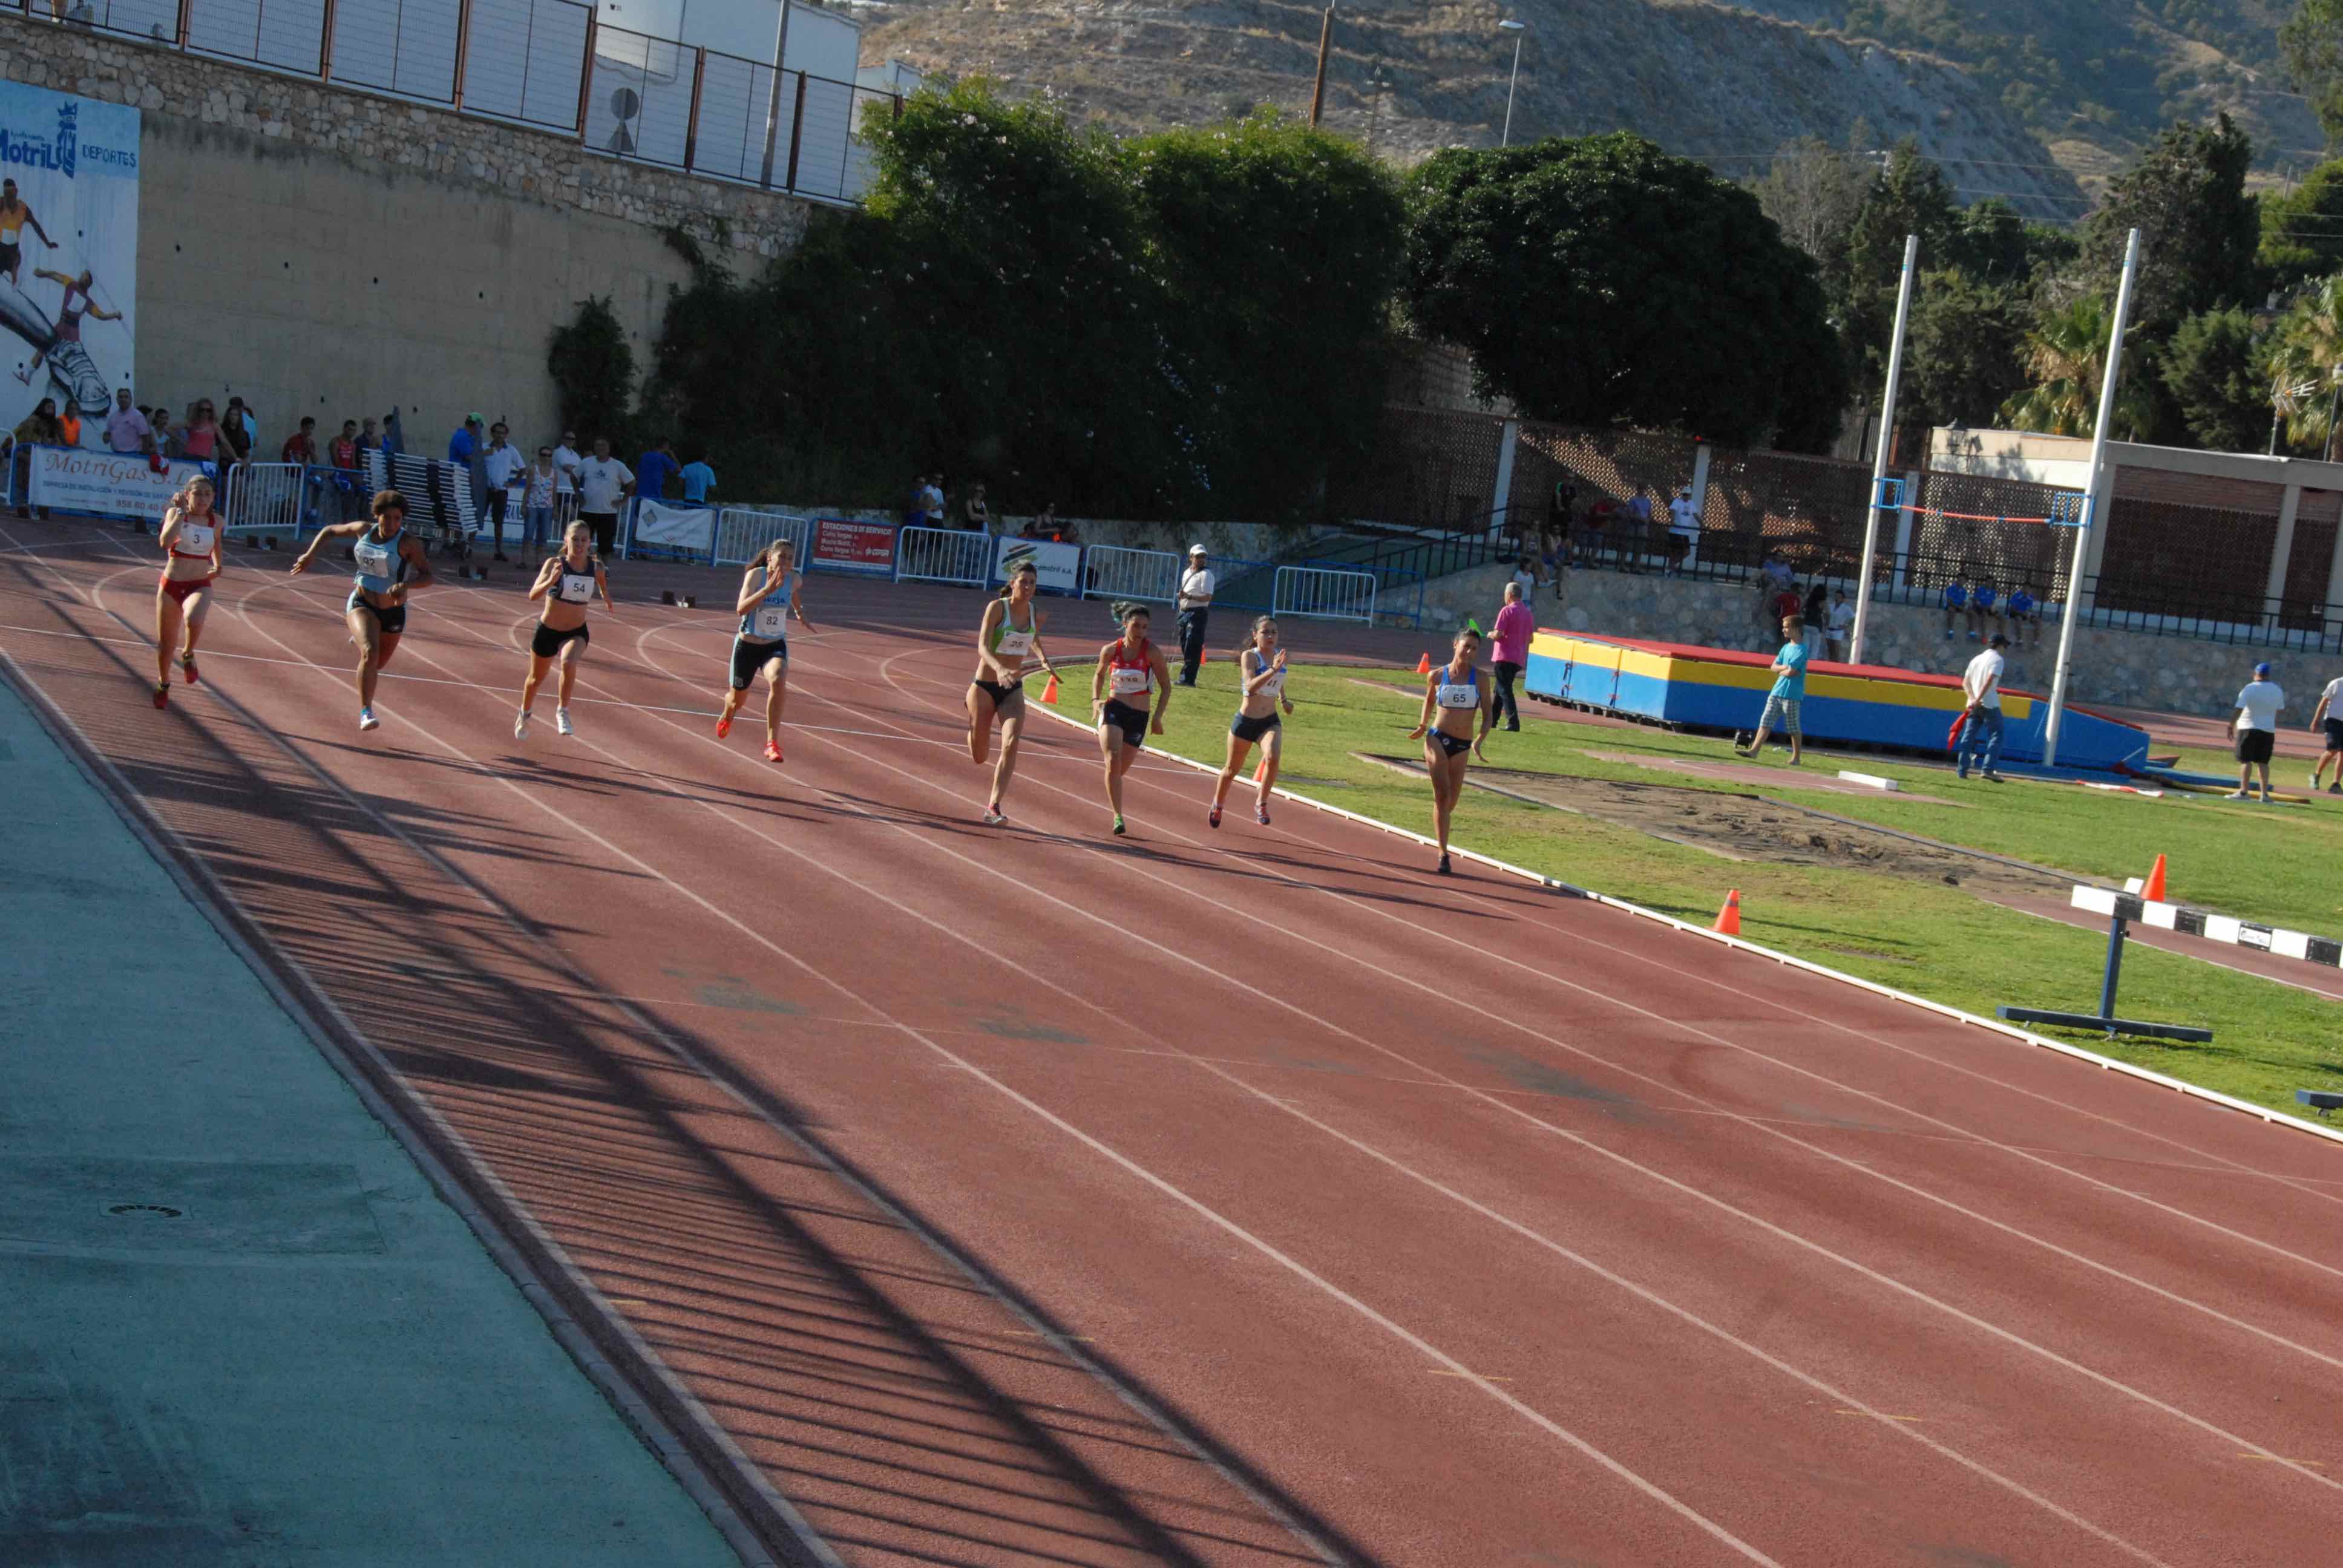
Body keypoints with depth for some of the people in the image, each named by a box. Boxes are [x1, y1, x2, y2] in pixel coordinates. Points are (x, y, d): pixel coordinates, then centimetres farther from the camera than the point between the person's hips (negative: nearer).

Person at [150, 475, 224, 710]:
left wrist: (218, 566, 20)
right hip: (171, 585, 0)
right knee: (166, 644, 10)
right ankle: (163, 684, 39)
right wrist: (181, 512, -26)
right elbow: (165, 542, -26)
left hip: (200, 586, 0)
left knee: (194, 620, -35)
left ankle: (188, 655, -2)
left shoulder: (216, 521, 2)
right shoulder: (175, 513, -6)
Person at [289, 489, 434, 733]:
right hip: (362, 605, 0)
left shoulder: (408, 543, -17)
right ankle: (366, 712, -21)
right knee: (370, 654, -28)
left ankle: (362, 640, 62)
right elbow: (329, 531, 12)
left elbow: (428, 577, -24)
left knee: (378, 664, 23)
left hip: (393, 611, 0)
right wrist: (309, 555, 2)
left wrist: (406, 585, -42)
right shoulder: (364, 530, -6)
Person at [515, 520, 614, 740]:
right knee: (537, 678, 20)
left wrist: (608, 602, 24)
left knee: (569, 663, -33)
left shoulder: (596, 568, -9)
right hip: (548, 631, 0)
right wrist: (551, 581, -47)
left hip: (577, 632, 0)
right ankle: (525, 715, 50)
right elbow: (534, 594, -31)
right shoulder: (555, 563, -18)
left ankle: (563, 712, -15)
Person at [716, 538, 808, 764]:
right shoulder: (756, 575, -20)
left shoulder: (795, 579, -8)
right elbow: (741, 609, -34)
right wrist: (769, 588, -42)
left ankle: (772, 743, -28)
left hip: (776, 645, 1)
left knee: (778, 681, -33)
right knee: (737, 699, 17)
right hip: (747, 645, -1)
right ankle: (726, 716, 58)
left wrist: (799, 611, 26)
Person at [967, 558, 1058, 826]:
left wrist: (1044, 660, 7)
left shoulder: (1036, 615, 2)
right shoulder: (997, 608, -14)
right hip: (985, 686, -3)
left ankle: (993, 808, -19)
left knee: (1011, 744, -21)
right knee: (979, 758, 10)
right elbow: (983, 646, -25)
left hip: (1013, 691, 3)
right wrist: (1000, 669, -43)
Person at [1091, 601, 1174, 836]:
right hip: (1112, 710, 0)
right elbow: (1099, 675, 17)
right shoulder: (1110, 650, -3)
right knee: (1113, 761, -20)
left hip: (1139, 716, 0)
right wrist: (1095, 700, 2)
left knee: (1121, 769, 8)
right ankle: (1118, 816, -17)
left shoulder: (1152, 653, -8)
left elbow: (1166, 686, 0)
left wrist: (1158, 717, -7)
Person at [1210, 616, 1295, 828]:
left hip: (1270, 722, 3)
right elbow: (1250, 687, -31)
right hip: (1245, 722, -3)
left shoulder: (1279, 655, 3)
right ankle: (1217, 805, 42)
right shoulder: (1249, 656, -13)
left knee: (1273, 757, -29)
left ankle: (1261, 804, -13)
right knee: (1232, 769, 15)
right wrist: (1273, 670, -41)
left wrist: (1283, 699, 10)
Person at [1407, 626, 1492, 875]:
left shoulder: (1479, 678, -1)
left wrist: (1479, 740, -14)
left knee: (1451, 802, 8)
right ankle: (1444, 855, -15)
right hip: (1437, 739, -2)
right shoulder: (1437, 676, 0)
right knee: (1442, 794, -15)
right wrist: (1422, 726, 8)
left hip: (1462, 746, 2)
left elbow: (1487, 713, 0)